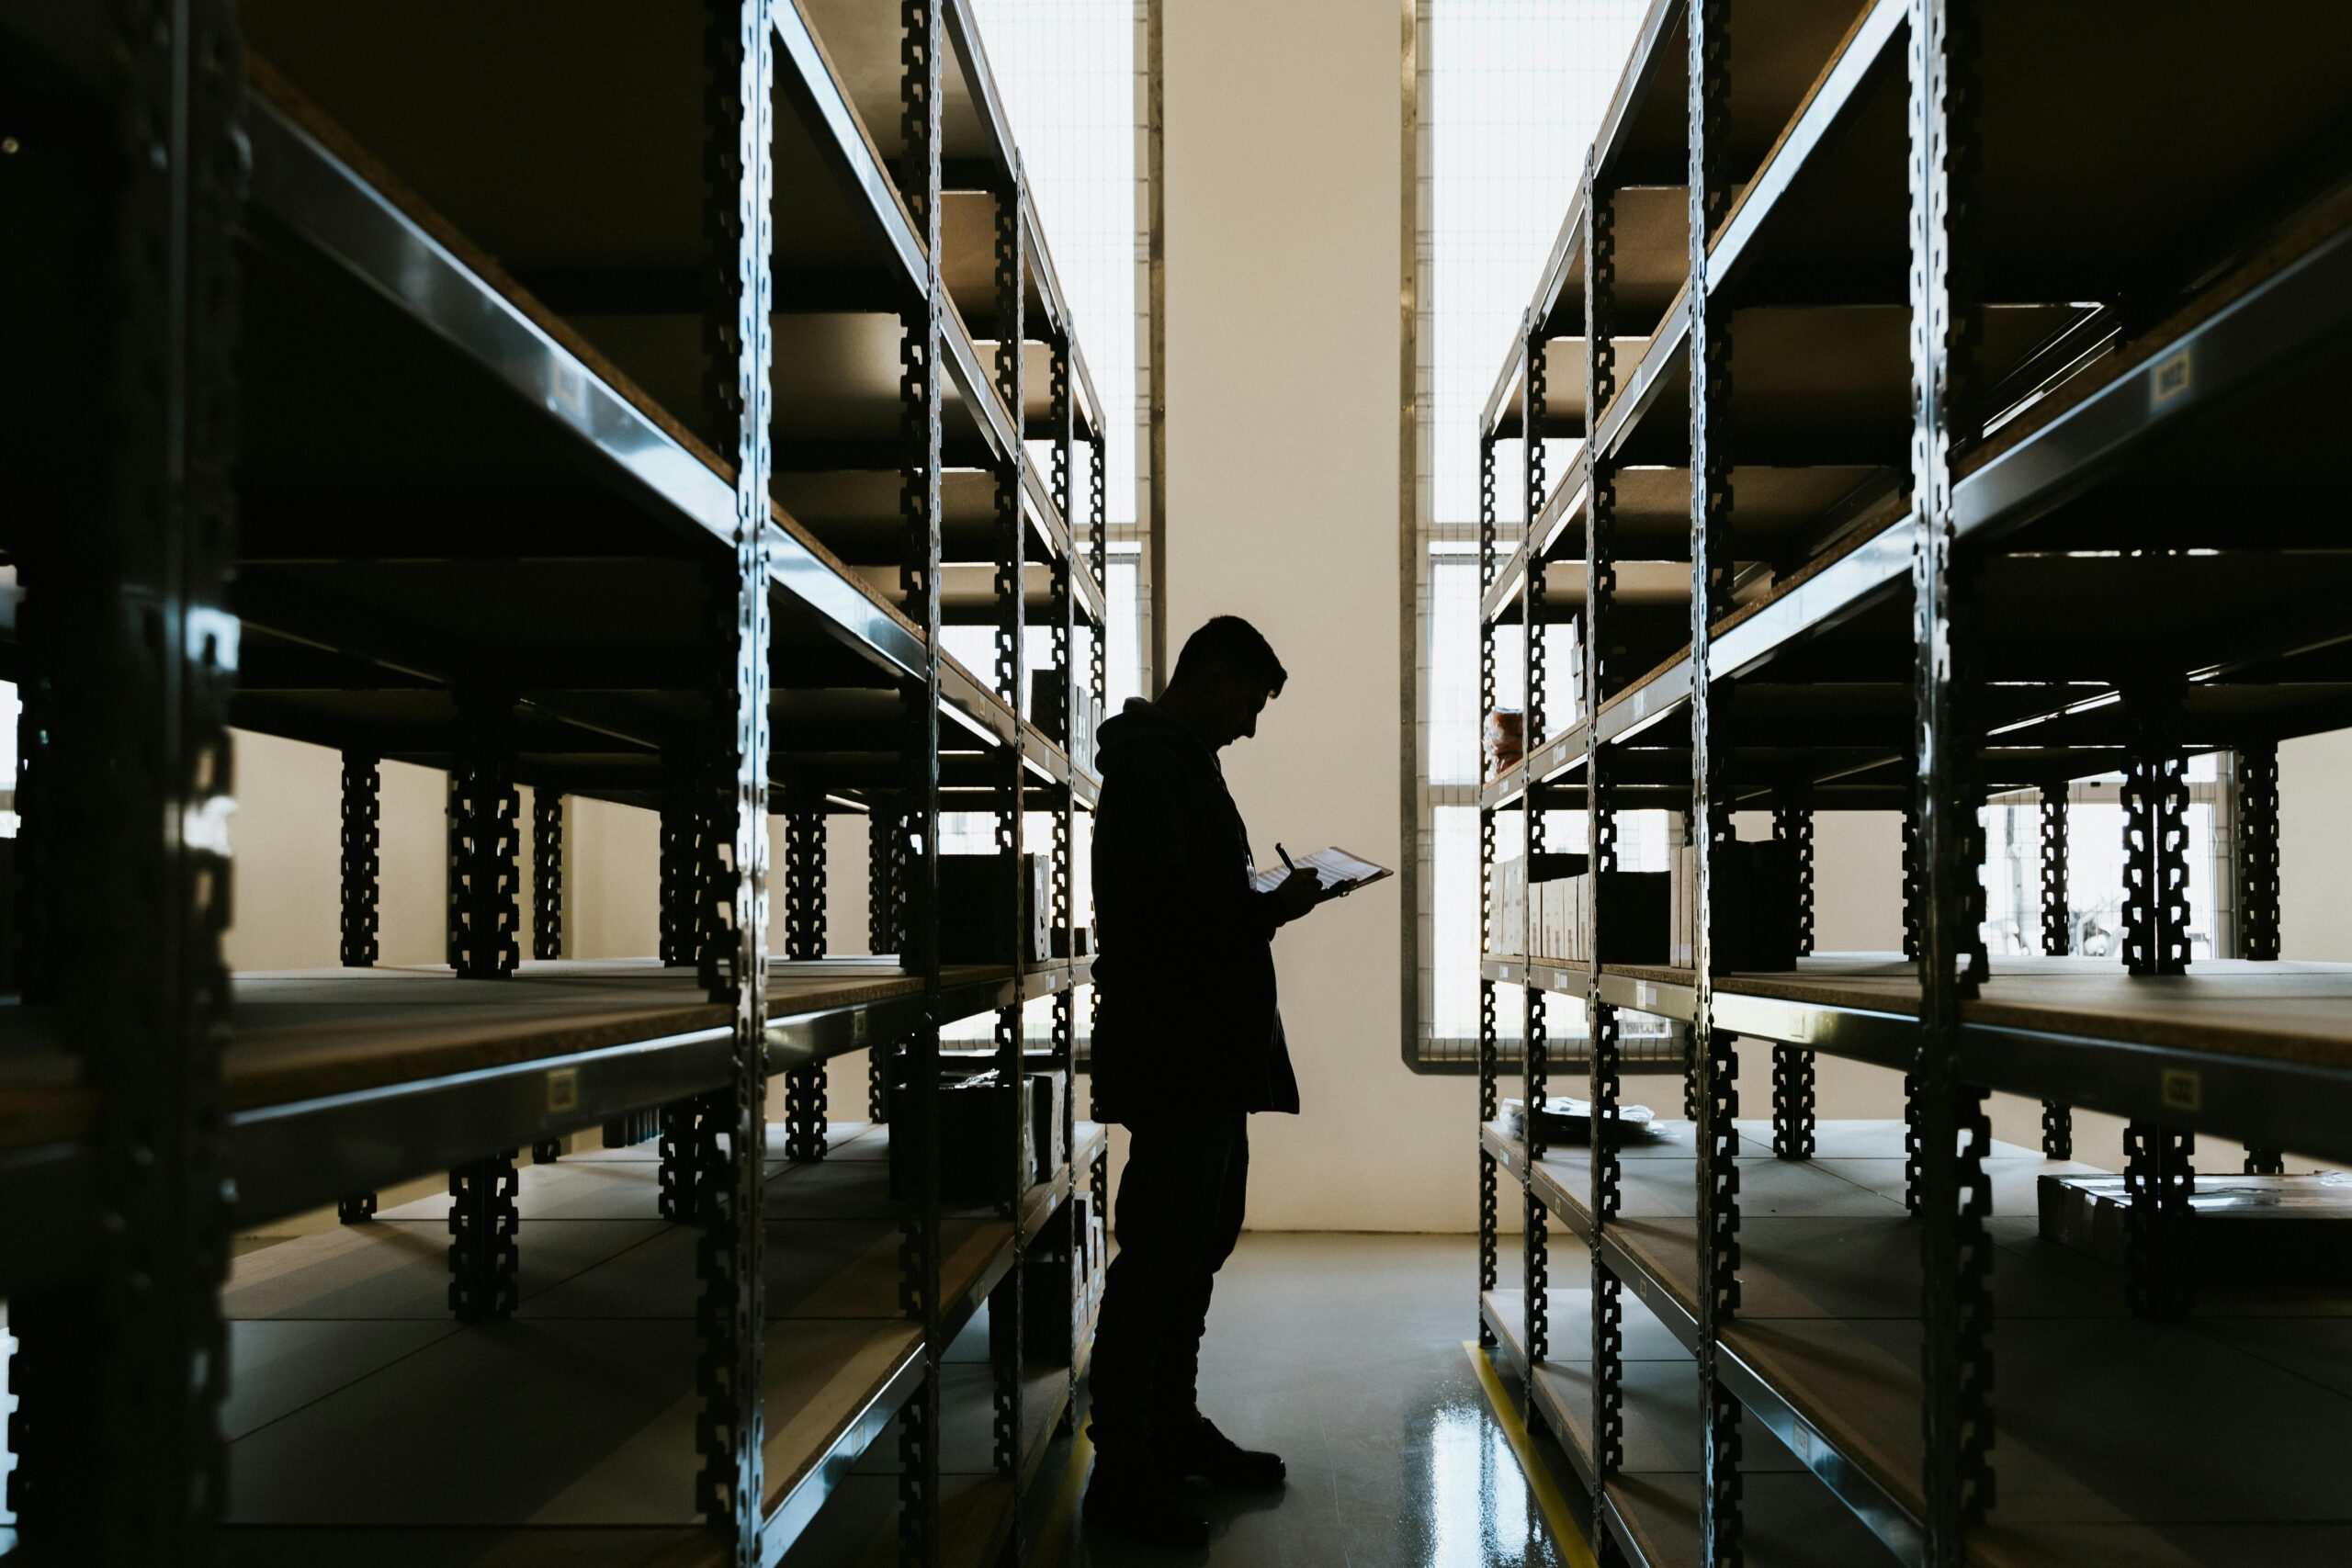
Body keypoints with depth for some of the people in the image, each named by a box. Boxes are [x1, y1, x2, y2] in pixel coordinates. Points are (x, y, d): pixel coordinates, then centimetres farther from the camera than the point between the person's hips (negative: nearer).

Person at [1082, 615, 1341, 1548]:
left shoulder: (1183, 762, 18)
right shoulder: (1151, 764, -14)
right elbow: (1159, 904, -24)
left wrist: (1267, 902, 6)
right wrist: (1273, 908, -16)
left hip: (1213, 1050, 11)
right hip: (1173, 1052, -11)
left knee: (1203, 1235, 17)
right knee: (1161, 1250, -5)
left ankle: (1174, 1431, 31)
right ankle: (1121, 1476, 4)